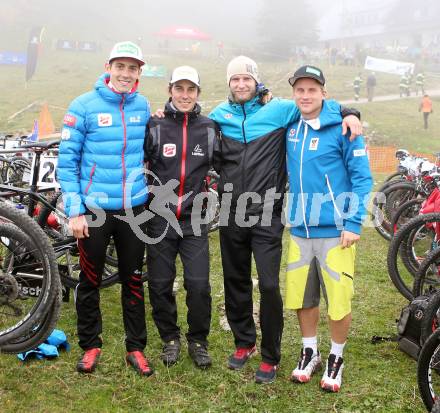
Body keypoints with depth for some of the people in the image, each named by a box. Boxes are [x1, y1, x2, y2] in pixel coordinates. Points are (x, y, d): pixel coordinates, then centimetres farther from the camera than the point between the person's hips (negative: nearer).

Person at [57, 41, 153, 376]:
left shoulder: (143, 106, 3)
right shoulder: (84, 106, -8)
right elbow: (66, 161, -7)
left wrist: (147, 185, 11)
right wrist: (74, 210, -12)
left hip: (134, 207, 3)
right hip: (94, 209, -3)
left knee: (133, 281, 11)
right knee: (90, 281, 9)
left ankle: (136, 347, 24)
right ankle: (90, 345, 26)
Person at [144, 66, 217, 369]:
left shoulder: (210, 128, 3)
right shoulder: (155, 127, -1)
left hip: (195, 219, 0)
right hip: (160, 219, 0)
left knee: (199, 284, -4)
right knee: (160, 284, 5)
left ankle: (198, 341, 18)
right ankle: (170, 338, 27)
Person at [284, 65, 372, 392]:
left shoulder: (342, 127, -8)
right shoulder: (291, 128, 6)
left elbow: (362, 178, -8)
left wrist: (353, 223, -12)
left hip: (335, 231, -4)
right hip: (300, 231, 5)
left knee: (339, 300, 2)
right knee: (302, 297, 12)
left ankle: (336, 358, 24)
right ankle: (310, 352, 33)